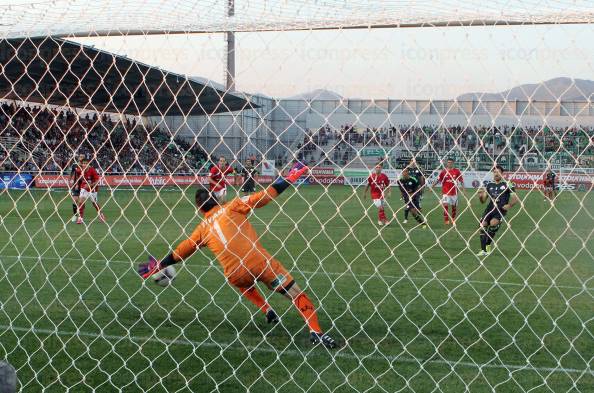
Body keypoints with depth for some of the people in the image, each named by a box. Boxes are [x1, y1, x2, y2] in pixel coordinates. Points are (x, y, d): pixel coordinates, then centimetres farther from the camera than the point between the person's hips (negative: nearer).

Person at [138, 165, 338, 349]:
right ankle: (315, 332, -10)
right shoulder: (233, 206, 5)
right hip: (260, 263, -3)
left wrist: (159, 266, 35)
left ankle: (267, 311, 30)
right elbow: (264, 196, -2)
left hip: (235, 276, 3)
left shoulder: (202, 229, 13)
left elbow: (179, 253, 21)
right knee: (297, 294, 4)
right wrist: (289, 178, 6)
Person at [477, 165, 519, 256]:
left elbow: (515, 199, 2)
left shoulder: (507, 184, 0)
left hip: (501, 209, -4)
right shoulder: (489, 185, 12)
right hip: (490, 208, 4)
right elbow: (483, 201, 13)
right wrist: (480, 196, -8)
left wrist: (509, 206, -11)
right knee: (483, 224, -13)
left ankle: (488, 243, -7)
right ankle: (483, 250, -9)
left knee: (493, 222, -28)